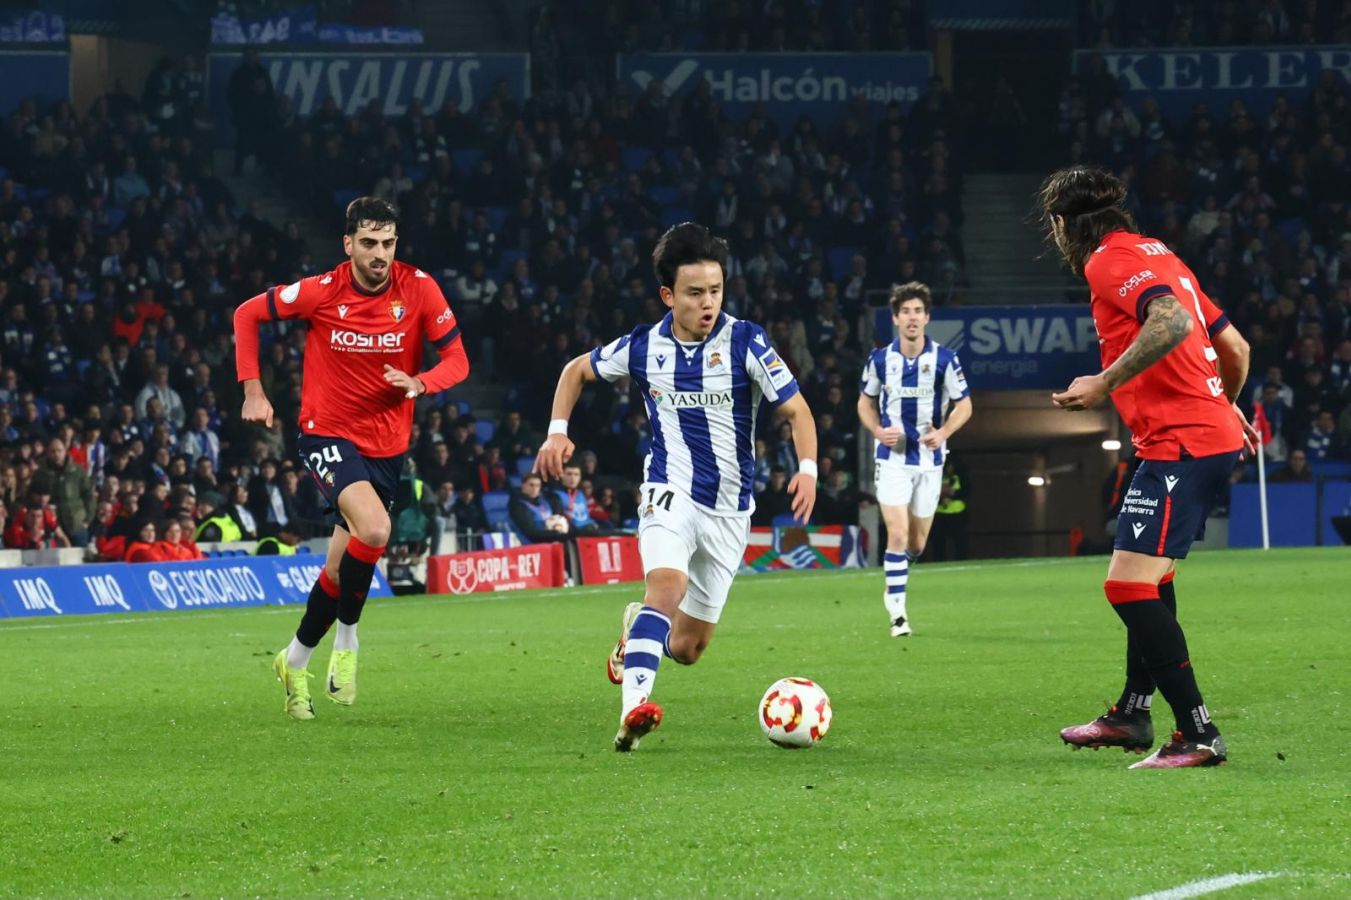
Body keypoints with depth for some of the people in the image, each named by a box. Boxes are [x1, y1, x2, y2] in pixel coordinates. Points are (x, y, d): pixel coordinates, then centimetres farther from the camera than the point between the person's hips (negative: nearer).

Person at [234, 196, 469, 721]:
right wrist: (253, 391, -5)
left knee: (341, 567, 8)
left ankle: (296, 661, 30)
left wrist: (419, 383, -25)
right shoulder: (322, 292, -13)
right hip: (328, 432, -3)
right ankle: (347, 637, -6)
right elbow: (247, 315, 1)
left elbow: (456, 360, -4)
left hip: (387, 441, 3)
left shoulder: (418, 289, -8)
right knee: (374, 529, -28)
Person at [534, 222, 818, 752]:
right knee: (668, 582, -32)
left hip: (730, 508, 1)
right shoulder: (644, 348, -3)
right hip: (670, 490, -1)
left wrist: (808, 469, -26)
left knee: (687, 648, 6)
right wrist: (558, 432, 3)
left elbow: (796, 410, -9)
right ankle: (633, 707, -42)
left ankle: (637, 628, 41)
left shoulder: (746, 342, -10)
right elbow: (577, 370, 15)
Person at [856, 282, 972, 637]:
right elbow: (865, 403, 10)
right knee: (897, 534, -14)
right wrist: (878, 430, -10)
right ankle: (897, 611, -9)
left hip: (929, 458, 1)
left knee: (917, 542, 10)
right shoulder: (880, 360, -2)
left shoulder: (945, 360, -5)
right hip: (892, 458, -1)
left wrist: (943, 432, -17)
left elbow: (964, 405, 1)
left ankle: (893, 587, 38)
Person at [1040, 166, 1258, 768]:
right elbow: (1234, 346, 23)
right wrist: (1225, 403, 40)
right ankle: (1133, 714, 35)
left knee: (1129, 585, -14)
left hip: (1179, 444, -10)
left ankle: (1198, 735, -16)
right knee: (1151, 578, 23)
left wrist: (1105, 383, -21)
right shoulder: (1158, 255, 19)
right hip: (1214, 434, 10)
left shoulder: (1109, 262, -9)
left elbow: (1172, 321, -28)